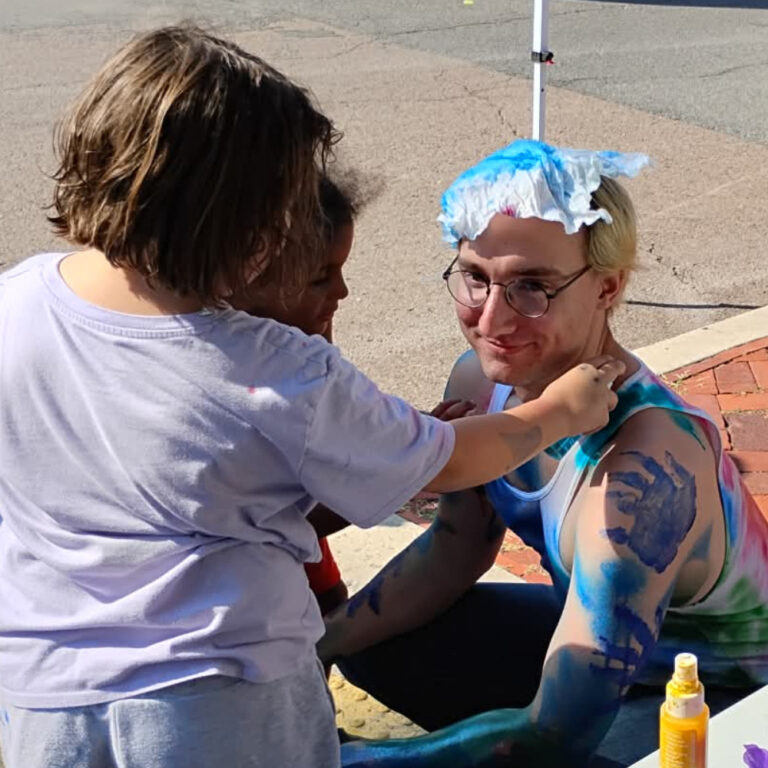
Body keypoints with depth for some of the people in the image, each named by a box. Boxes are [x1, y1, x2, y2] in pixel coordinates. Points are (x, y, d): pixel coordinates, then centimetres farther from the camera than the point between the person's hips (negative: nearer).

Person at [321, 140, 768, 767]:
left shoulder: (642, 470, -38)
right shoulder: (482, 382, -15)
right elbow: (451, 553, 4)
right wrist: (319, 643, -6)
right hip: (594, 625, 7)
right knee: (372, 646, 4)